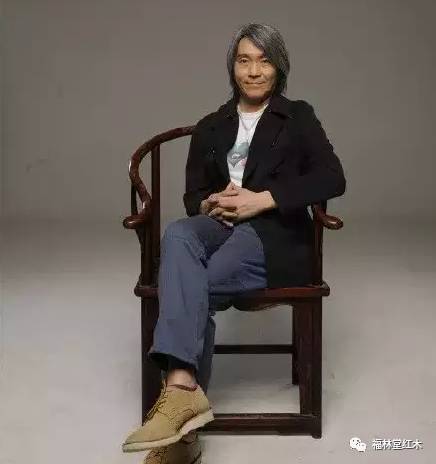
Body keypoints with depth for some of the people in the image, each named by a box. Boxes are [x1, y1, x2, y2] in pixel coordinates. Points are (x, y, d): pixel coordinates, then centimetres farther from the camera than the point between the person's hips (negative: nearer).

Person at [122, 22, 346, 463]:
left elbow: (332, 178, -4)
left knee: (184, 290, -31)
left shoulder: (298, 117, 11)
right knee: (177, 234, -36)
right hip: (220, 228, 3)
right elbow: (193, 196, 17)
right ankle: (184, 390, -47)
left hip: (274, 234, -3)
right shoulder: (210, 127, 21)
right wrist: (211, 205, -9)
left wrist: (263, 199, -14)